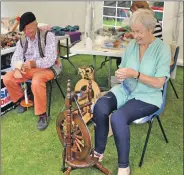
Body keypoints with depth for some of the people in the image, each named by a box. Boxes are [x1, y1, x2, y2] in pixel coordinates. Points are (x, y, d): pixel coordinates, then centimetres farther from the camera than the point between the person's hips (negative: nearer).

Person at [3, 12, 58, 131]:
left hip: (45, 68, -6)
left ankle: (43, 114, -20)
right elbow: (16, 58, 0)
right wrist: (17, 68, -24)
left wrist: (33, 63, -35)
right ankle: (21, 100, 15)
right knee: (7, 78, -10)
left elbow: (50, 59, -21)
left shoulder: (48, 36, -13)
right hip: (28, 69, 6)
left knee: (36, 82, -37)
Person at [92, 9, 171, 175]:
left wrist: (135, 74, -26)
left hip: (148, 97, -5)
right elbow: (123, 70, 11)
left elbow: (158, 83, -16)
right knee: (100, 106, -25)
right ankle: (99, 151, -5)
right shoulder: (131, 45, 4)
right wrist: (120, 74, -14)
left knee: (118, 117, -31)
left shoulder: (162, 48, -12)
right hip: (125, 90, 5)